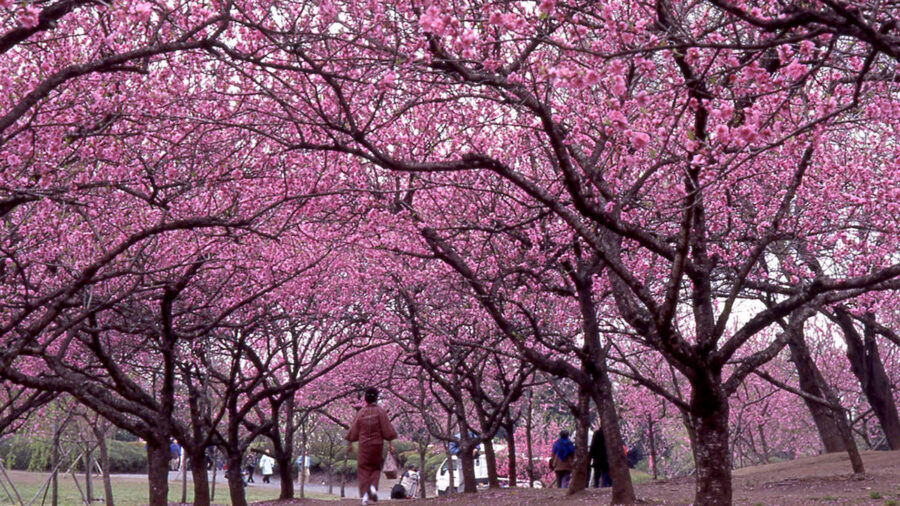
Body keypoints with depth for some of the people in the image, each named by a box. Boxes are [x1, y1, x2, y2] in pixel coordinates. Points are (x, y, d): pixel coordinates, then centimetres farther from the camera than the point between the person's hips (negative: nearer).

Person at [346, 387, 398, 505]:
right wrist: (390, 443, -4)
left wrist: (350, 443, 13)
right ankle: (373, 487, -7)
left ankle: (365, 495, -5)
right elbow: (387, 428, -8)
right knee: (375, 468, 17)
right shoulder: (380, 411, -6)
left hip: (363, 445, 0)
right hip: (377, 444, 0)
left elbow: (354, 429, 3)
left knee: (363, 469, 6)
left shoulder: (360, 412, -2)